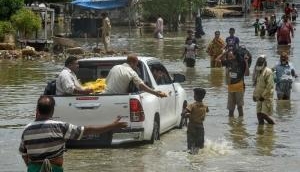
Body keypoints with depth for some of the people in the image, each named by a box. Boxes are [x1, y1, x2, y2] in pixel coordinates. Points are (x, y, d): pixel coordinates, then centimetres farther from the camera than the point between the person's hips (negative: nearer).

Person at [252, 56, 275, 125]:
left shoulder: (268, 71, -12)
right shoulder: (257, 72, 14)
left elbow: (269, 86, -17)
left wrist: (263, 95, -17)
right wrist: (254, 95, 14)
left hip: (267, 97, -8)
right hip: (259, 97, 8)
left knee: (264, 114, -11)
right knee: (259, 114, 5)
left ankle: (272, 124, 7)